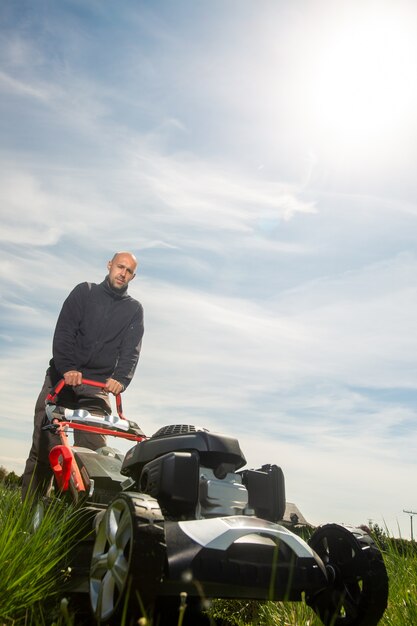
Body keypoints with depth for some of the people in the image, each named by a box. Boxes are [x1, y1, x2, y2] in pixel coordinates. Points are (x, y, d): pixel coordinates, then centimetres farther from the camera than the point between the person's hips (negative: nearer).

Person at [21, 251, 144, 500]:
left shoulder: (134, 309, 11)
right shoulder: (85, 291, 8)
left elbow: (131, 350, -3)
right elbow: (63, 332, -5)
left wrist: (121, 379, -22)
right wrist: (67, 367, -21)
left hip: (97, 386, 1)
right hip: (61, 377, 0)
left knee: (92, 450, -10)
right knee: (44, 446, -4)